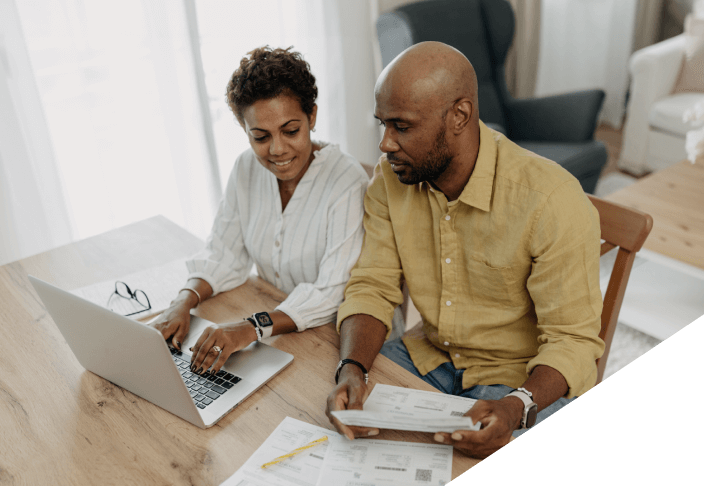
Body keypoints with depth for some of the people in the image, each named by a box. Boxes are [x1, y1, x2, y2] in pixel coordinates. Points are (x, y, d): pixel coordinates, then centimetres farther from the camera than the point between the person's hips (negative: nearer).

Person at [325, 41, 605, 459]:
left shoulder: (553, 202, -24)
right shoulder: (391, 179, -8)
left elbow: (573, 339, -19)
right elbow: (372, 288, -7)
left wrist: (517, 408, -37)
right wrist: (352, 368, -26)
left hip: (528, 377, -4)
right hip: (429, 357, 5)